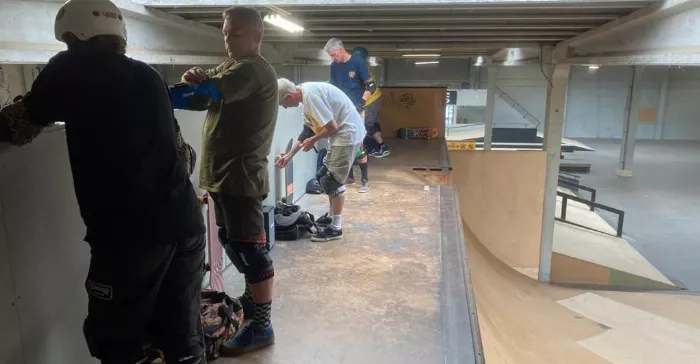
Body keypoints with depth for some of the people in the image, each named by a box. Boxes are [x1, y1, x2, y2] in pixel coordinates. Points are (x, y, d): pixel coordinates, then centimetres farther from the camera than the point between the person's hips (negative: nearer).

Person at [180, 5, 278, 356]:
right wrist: (197, 77, -14)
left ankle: (261, 326, 5)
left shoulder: (254, 69, -13)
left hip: (241, 175, -10)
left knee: (249, 247, -4)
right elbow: (203, 89, 7)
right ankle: (255, 296, 39)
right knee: (231, 242, 20)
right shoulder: (231, 65, 19)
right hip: (223, 173, 10)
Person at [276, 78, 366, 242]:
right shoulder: (306, 94, 9)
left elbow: (332, 127, -23)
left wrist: (313, 141, -5)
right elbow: (309, 130, 19)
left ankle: (335, 228, 5)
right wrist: (289, 155, 21)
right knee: (323, 177, 18)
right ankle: (332, 216, 33)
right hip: (341, 134, 10)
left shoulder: (311, 95, -22)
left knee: (332, 181, -5)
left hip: (347, 133, -10)